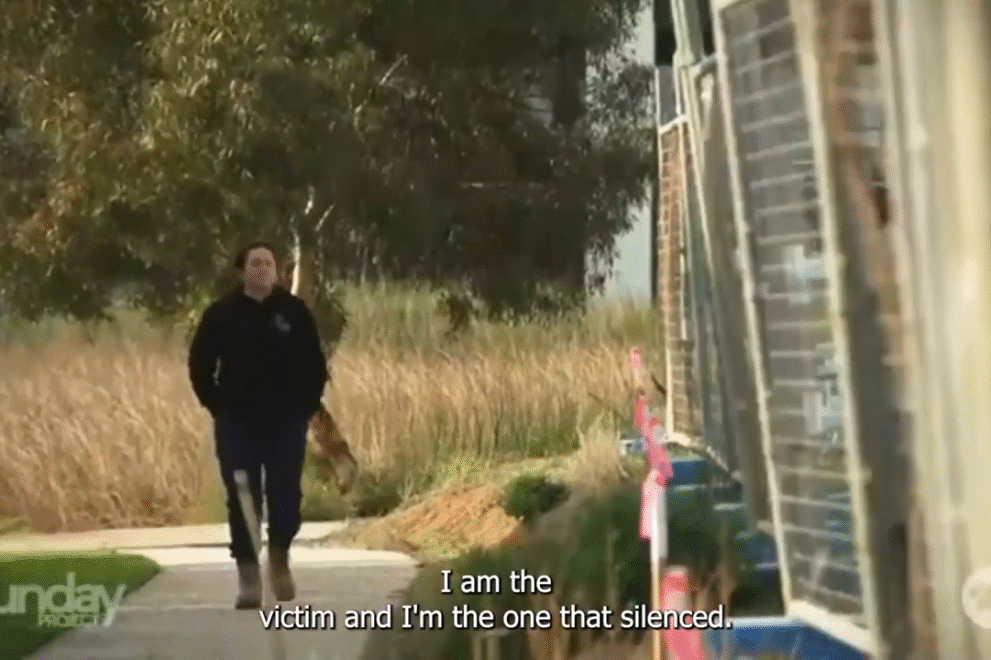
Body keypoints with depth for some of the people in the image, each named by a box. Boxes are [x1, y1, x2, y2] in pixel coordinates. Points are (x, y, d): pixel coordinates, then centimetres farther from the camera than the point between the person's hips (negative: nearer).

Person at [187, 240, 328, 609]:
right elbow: (200, 364, 4)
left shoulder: (294, 311, 0)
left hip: (286, 422, 1)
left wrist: (307, 406, 1)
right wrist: (218, 407, -1)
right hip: (238, 424, 0)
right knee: (243, 501, -3)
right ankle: (248, 578, 3)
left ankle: (280, 560, 25)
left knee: (286, 496, -1)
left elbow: (315, 364, 7)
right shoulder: (222, 313, -2)